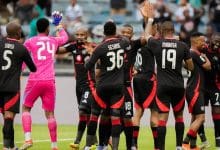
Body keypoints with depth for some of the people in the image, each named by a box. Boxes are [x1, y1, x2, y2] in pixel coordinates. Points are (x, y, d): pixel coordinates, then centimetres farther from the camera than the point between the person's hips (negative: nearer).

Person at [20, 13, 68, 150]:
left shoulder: (30, 42, 2)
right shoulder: (54, 41, 12)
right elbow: (65, 37, 35)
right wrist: (58, 25, 51)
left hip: (35, 80, -2)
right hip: (50, 81, 2)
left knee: (26, 108, 12)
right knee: (50, 113, 8)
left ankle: (28, 138, -6)